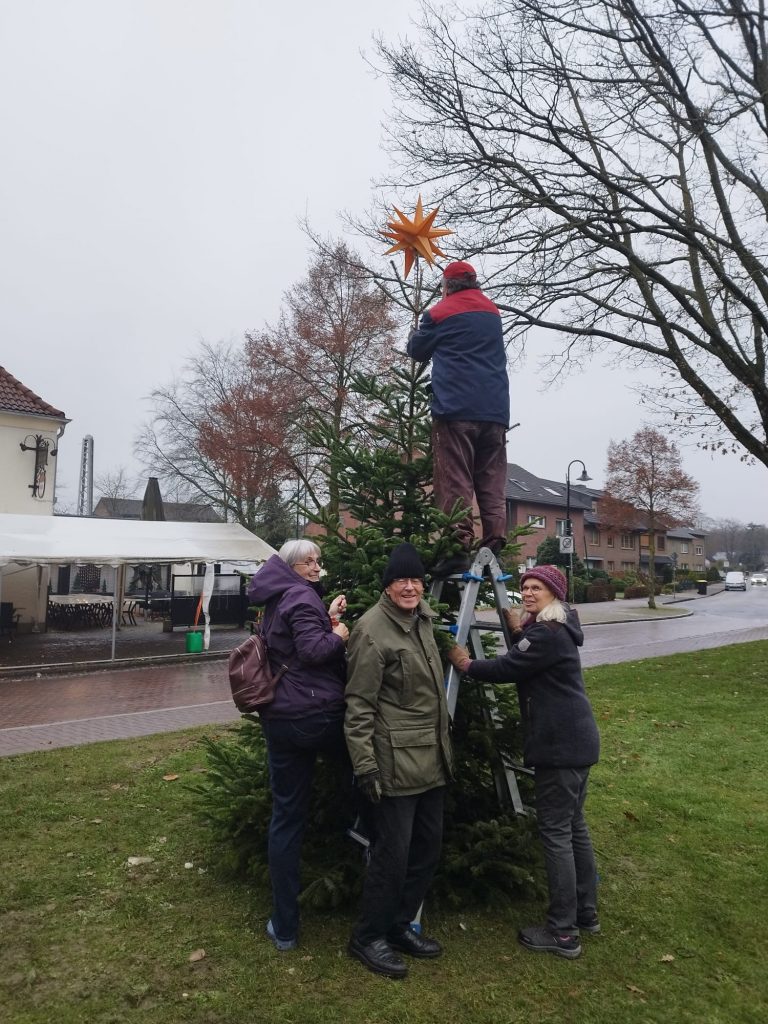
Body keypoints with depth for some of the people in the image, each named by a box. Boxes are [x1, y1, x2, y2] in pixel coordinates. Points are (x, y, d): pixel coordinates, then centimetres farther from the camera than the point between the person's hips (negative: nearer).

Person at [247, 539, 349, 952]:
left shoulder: (277, 600, 16)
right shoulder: (302, 597, -10)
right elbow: (313, 650, -21)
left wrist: (326, 617, 14)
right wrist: (338, 635, -4)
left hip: (279, 720, 7)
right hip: (320, 714, -7)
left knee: (286, 817, 11)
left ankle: (284, 926, 21)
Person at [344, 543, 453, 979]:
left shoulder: (423, 618, 8)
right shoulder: (372, 631, -18)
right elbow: (359, 705, -17)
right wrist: (365, 764, -19)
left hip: (432, 755, 9)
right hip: (395, 759, -8)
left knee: (429, 847, 16)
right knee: (393, 852, 2)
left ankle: (401, 925, 35)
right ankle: (368, 937, 24)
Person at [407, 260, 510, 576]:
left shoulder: (441, 313, 5)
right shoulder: (493, 312, 21)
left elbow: (417, 351, 16)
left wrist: (416, 335, 39)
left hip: (456, 408, -5)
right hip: (495, 409, 5)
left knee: (455, 481, -7)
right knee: (492, 482, 5)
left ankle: (458, 547, -13)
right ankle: (494, 546, -1)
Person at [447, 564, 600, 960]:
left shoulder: (548, 633, -19)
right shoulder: (553, 629, 13)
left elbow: (506, 668, -18)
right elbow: (524, 663, 17)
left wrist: (467, 665, -3)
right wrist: (517, 631, 6)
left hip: (560, 745, -11)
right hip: (576, 741, 11)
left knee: (555, 831, -2)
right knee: (574, 824, 19)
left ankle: (563, 932, 8)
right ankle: (586, 912, 33)